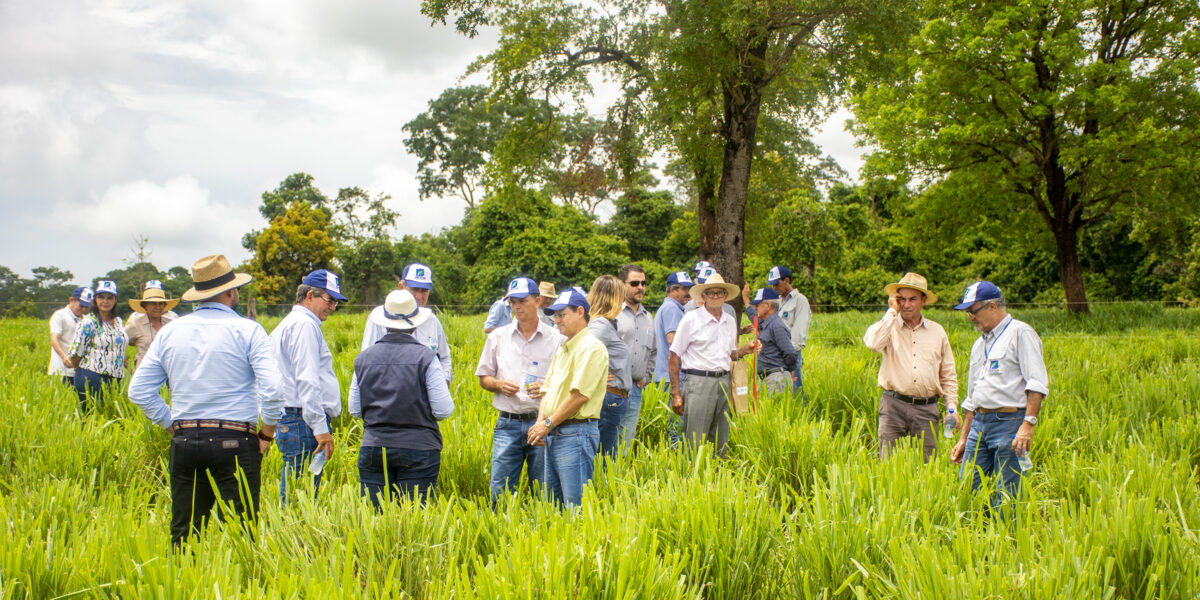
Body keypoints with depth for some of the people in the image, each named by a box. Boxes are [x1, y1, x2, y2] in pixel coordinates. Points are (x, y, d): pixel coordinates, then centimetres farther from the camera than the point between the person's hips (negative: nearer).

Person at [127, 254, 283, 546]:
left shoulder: (169, 332, 9)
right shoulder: (247, 330, -5)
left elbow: (139, 390, 10)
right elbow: (272, 389, -14)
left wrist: (173, 425, 15)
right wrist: (267, 433, -1)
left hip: (184, 443, 4)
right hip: (235, 444, -4)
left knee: (184, 534, 11)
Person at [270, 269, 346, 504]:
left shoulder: (286, 325, 23)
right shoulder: (305, 325, -9)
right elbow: (307, 380, -18)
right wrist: (320, 427, -21)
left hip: (287, 421, 10)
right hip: (304, 422, -10)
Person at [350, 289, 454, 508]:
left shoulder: (363, 358, 2)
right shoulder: (425, 357, -8)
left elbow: (355, 410, 8)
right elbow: (444, 410, -9)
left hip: (373, 447, 3)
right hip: (418, 448, -3)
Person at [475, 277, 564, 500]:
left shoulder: (556, 339, 2)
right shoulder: (497, 337, 9)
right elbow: (483, 377, 14)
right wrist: (499, 385, -7)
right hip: (508, 423, 2)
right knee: (500, 490, -1)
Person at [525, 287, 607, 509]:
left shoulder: (591, 347, -11)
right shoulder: (563, 349, 19)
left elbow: (580, 395, -18)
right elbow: (548, 389, 19)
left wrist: (548, 424, -13)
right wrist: (540, 422, 1)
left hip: (576, 434, -10)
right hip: (554, 436, 10)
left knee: (576, 507, -8)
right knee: (553, 505, 14)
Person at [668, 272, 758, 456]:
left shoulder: (730, 321, 14)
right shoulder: (691, 319, -3)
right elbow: (674, 358, -3)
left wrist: (745, 350, 3)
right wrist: (676, 393, -8)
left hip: (724, 383, 6)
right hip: (698, 381, -6)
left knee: (721, 442, 10)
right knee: (695, 442, -8)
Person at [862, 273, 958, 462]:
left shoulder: (937, 331, 14)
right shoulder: (889, 327, 6)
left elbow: (948, 375, 19)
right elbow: (873, 343, -19)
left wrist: (952, 407, 9)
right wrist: (892, 311, -8)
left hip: (926, 409, 2)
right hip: (894, 404, -2)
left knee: (926, 463, 1)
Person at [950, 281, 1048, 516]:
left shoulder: (1020, 333, -2)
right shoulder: (979, 344, 22)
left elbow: (1037, 384, -12)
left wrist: (1028, 424, -22)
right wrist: (963, 439, 22)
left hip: (1010, 421, -7)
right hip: (979, 424, 8)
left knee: (1006, 497, -6)